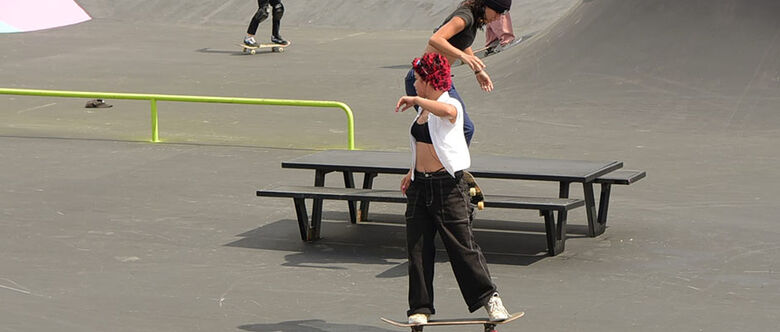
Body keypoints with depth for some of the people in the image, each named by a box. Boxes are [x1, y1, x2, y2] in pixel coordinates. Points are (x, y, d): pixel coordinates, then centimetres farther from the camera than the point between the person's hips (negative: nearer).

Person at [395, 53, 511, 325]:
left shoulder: (451, 106, -12)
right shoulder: (424, 109, 14)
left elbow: (447, 111, -39)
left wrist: (415, 100, -30)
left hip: (448, 185, -8)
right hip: (421, 185, 8)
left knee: (462, 245, -6)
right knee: (417, 247, 4)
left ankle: (488, 296, 6)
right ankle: (420, 308, 10)